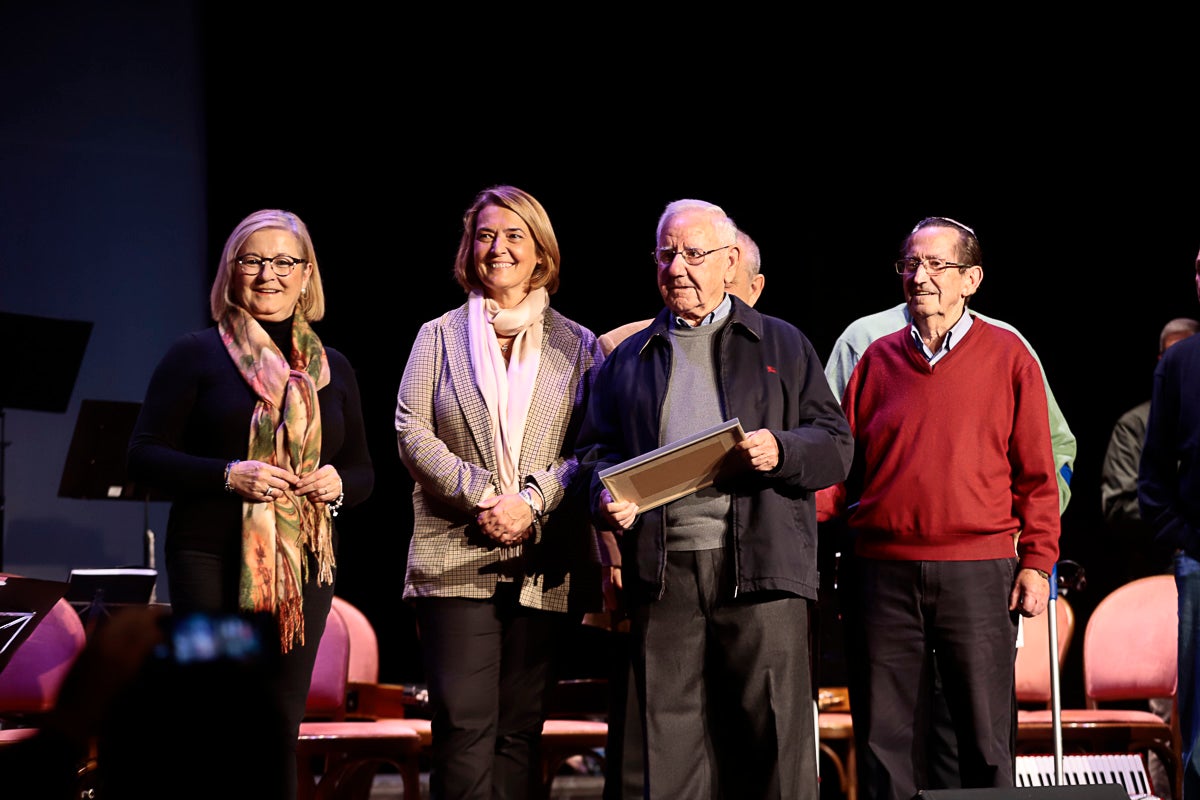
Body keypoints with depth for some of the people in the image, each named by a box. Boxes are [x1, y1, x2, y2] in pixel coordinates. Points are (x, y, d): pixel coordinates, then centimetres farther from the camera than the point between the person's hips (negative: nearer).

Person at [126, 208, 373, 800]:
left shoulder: (332, 368, 15)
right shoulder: (197, 354, 2)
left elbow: (363, 470, 21)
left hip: (304, 566, 4)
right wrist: (228, 475, -16)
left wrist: (339, 483, -3)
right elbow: (143, 458, -2)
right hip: (213, 563, -4)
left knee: (280, 732, 5)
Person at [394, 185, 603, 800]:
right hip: (456, 561, -1)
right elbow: (411, 432, 3)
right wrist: (481, 496, -11)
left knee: (519, 732, 3)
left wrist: (532, 502, -12)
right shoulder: (439, 336, 13)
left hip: (544, 566, 1)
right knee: (464, 726, -11)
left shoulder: (578, 346, 12)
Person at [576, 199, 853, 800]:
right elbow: (598, 449, 18)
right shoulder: (629, 358, 20)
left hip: (758, 565, -2)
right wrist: (607, 498, -4)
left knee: (774, 735, -4)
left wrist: (781, 452, -11)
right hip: (662, 570, 2)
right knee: (672, 740, 1)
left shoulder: (782, 345, 14)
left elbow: (836, 445, 9)